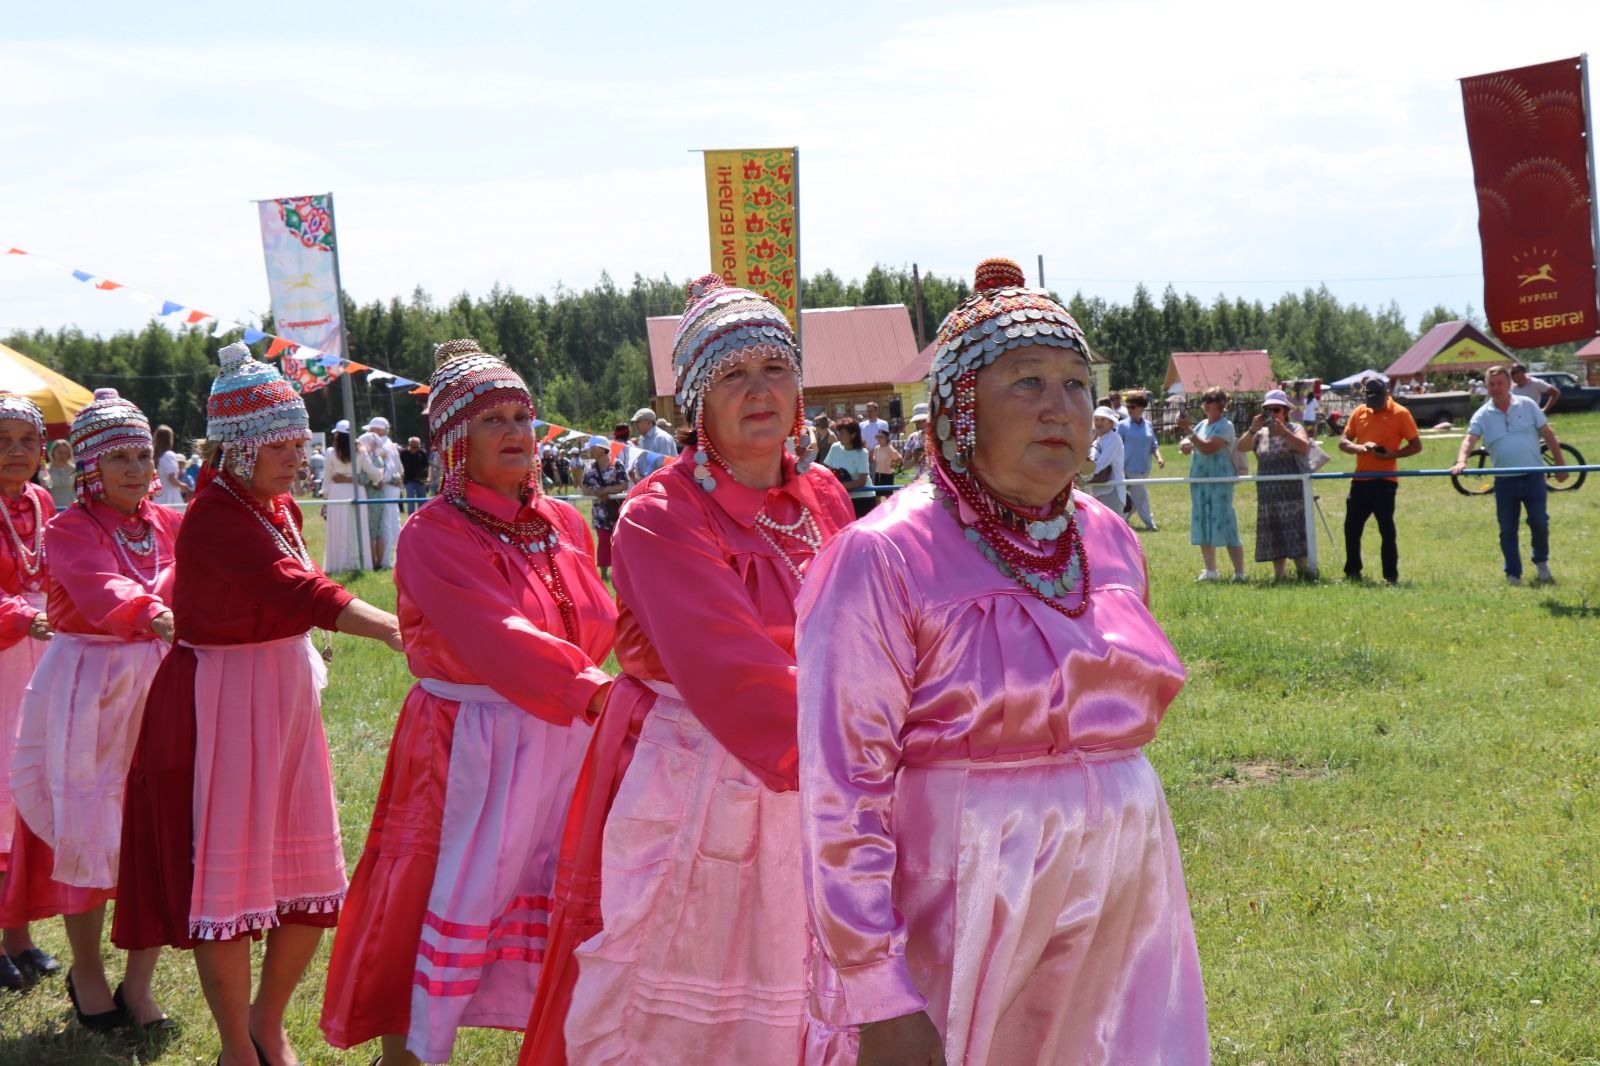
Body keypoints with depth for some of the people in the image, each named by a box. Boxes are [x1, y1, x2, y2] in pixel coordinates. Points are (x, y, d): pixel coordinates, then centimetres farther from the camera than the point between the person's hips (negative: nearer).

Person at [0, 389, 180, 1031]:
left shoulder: (170, 525, 9)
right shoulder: (70, 530, -9)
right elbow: (103, 589, -29)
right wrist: (155, 616, -47)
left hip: (160, 681, 4)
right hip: (89, 692, -4)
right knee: (87, 830, 3)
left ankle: (139, 982, 15)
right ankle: (87, 973, 24)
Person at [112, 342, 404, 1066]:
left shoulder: (280, 509, 8)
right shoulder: (214, 516, -19)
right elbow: (295, 591, -33)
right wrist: (394, 630, -42)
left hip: (286, 700, 8)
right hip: (219, 709, -8)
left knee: (308, 880, 11)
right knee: (226, 878, 1)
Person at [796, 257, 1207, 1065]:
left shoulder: (1110, 541, 7)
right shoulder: (882, 559, -12)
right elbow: (840, 795, -15)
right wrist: (878, 997, -20)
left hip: (1120, 906, 6)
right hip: (962, 918, -5)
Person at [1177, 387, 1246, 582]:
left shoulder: (1225, 426, -9)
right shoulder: (1203, 425, 14)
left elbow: (1208, 448, -22)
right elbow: (1185, 448, 14)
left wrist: (1188, 430, -23)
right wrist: (1184, 443, -9)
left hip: (1219, 482, -8)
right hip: (1199, 481, 8)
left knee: (1225, 526, -11)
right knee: (1203, 526, 9)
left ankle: (1239, 573, -9)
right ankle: (1210, 571, 18)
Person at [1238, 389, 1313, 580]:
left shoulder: (1294, 430, 1)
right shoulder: (1261, 434, 13)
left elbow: (1304, 447, -18)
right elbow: (1241, 447, 0)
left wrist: (1282, 430, -25)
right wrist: (1252, 429, -15)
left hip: (1292, 493, -5)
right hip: (1267, 496, 5)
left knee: (1296, 536, -10)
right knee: (1274, 541, 8)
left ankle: (1305, 574, -8)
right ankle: (1280, 575, 14)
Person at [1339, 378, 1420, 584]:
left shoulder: (1400, 414, -3)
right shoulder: (1359, 412, 10)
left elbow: (1416, 445, -3)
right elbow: (1343, 442, 9)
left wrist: (1391, 455, -16)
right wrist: (1360, 448, -12)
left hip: (1384, 481, -5)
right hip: (1360, 480, 5)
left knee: (1386, 529, -1)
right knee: (1351, 527, 8)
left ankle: (1391, 576, 6)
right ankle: (1352, 572, 19)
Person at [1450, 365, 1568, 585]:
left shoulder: (1527, 405, 4)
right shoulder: (1482, 415, 3)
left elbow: (1548, 435, 8)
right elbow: (1470, 439, -11)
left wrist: (1560, 463, 5)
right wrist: (1461, 461, -31)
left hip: (1533, 475, -1)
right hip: (1505, 481, 1)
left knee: (1539, 522, -4)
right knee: (1507, 529, 3)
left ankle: (1541, 562, 19)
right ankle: (1513, 575, 13)